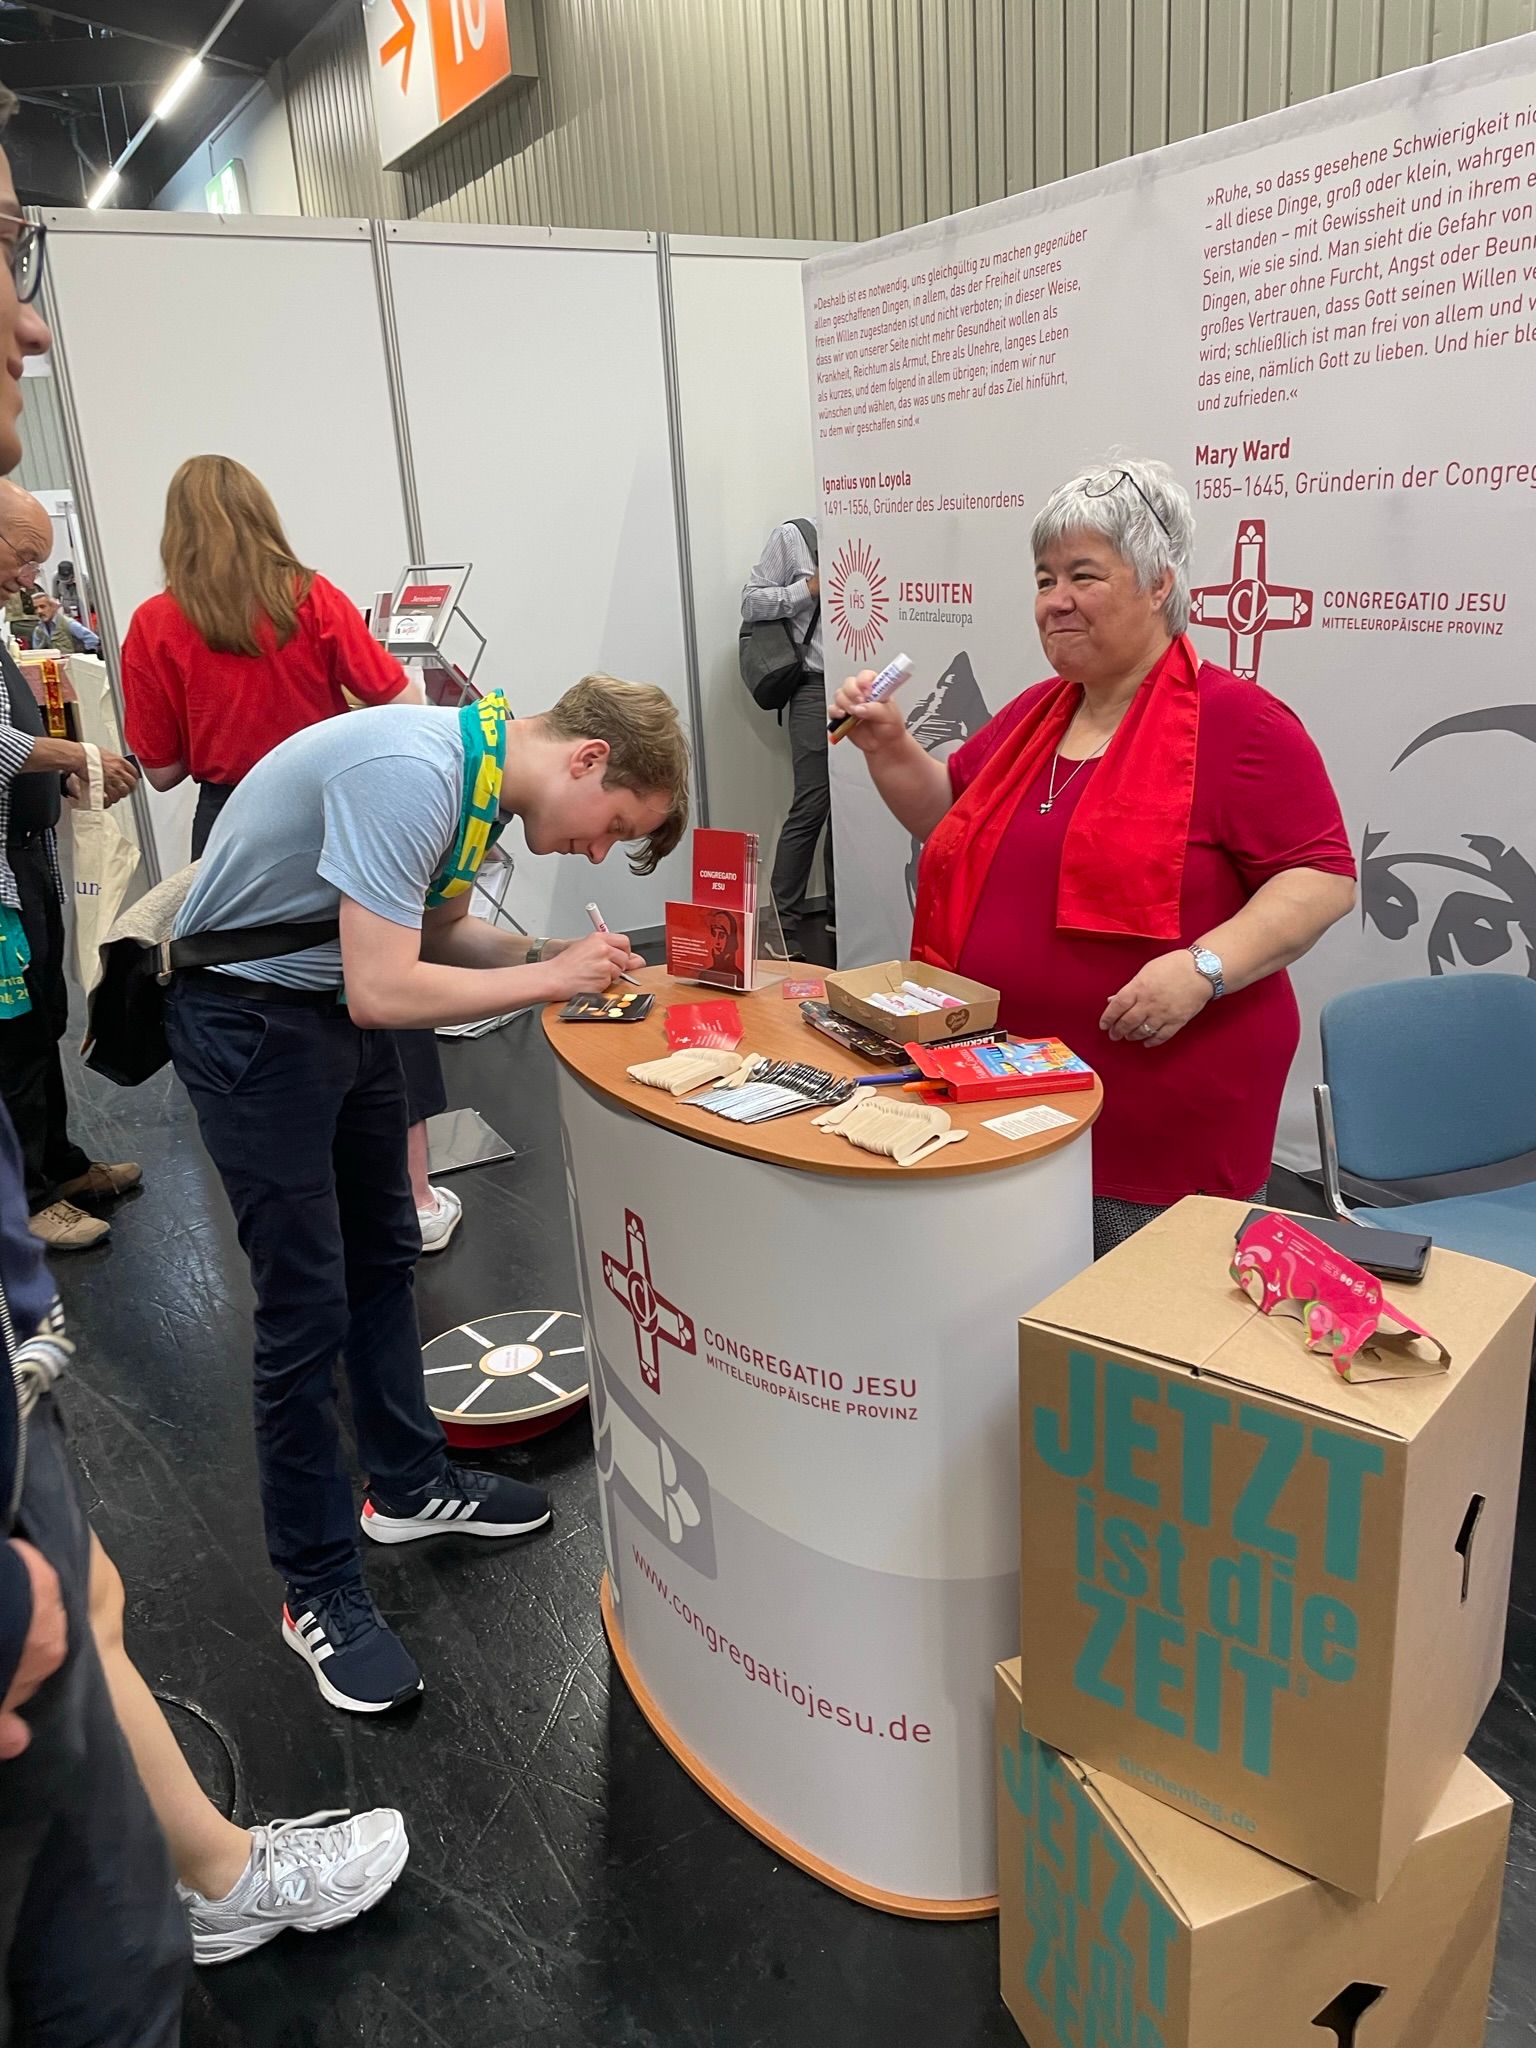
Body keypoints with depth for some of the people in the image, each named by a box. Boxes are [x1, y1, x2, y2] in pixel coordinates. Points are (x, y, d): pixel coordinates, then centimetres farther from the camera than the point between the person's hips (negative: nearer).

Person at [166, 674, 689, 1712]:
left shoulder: (483, 774, 0)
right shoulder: (409, 774, -30)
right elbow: (382, 990, -32)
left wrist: (551, 956, -3)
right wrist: (549, 978, -21)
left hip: (339, 1010, 10)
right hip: (248, 1017, -10)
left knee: (385, 1256, 18)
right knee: (307, 1308, -4)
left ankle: (410, 1484, 37)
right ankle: (319, 1591, 13)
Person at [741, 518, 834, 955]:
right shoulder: (793, 535, 3)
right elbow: (751, 603, 0)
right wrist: (809, 589, -9)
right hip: (817, 689, -5)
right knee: (810, 807, -9)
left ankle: (839, 914, 18)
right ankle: (782, 928, -1)